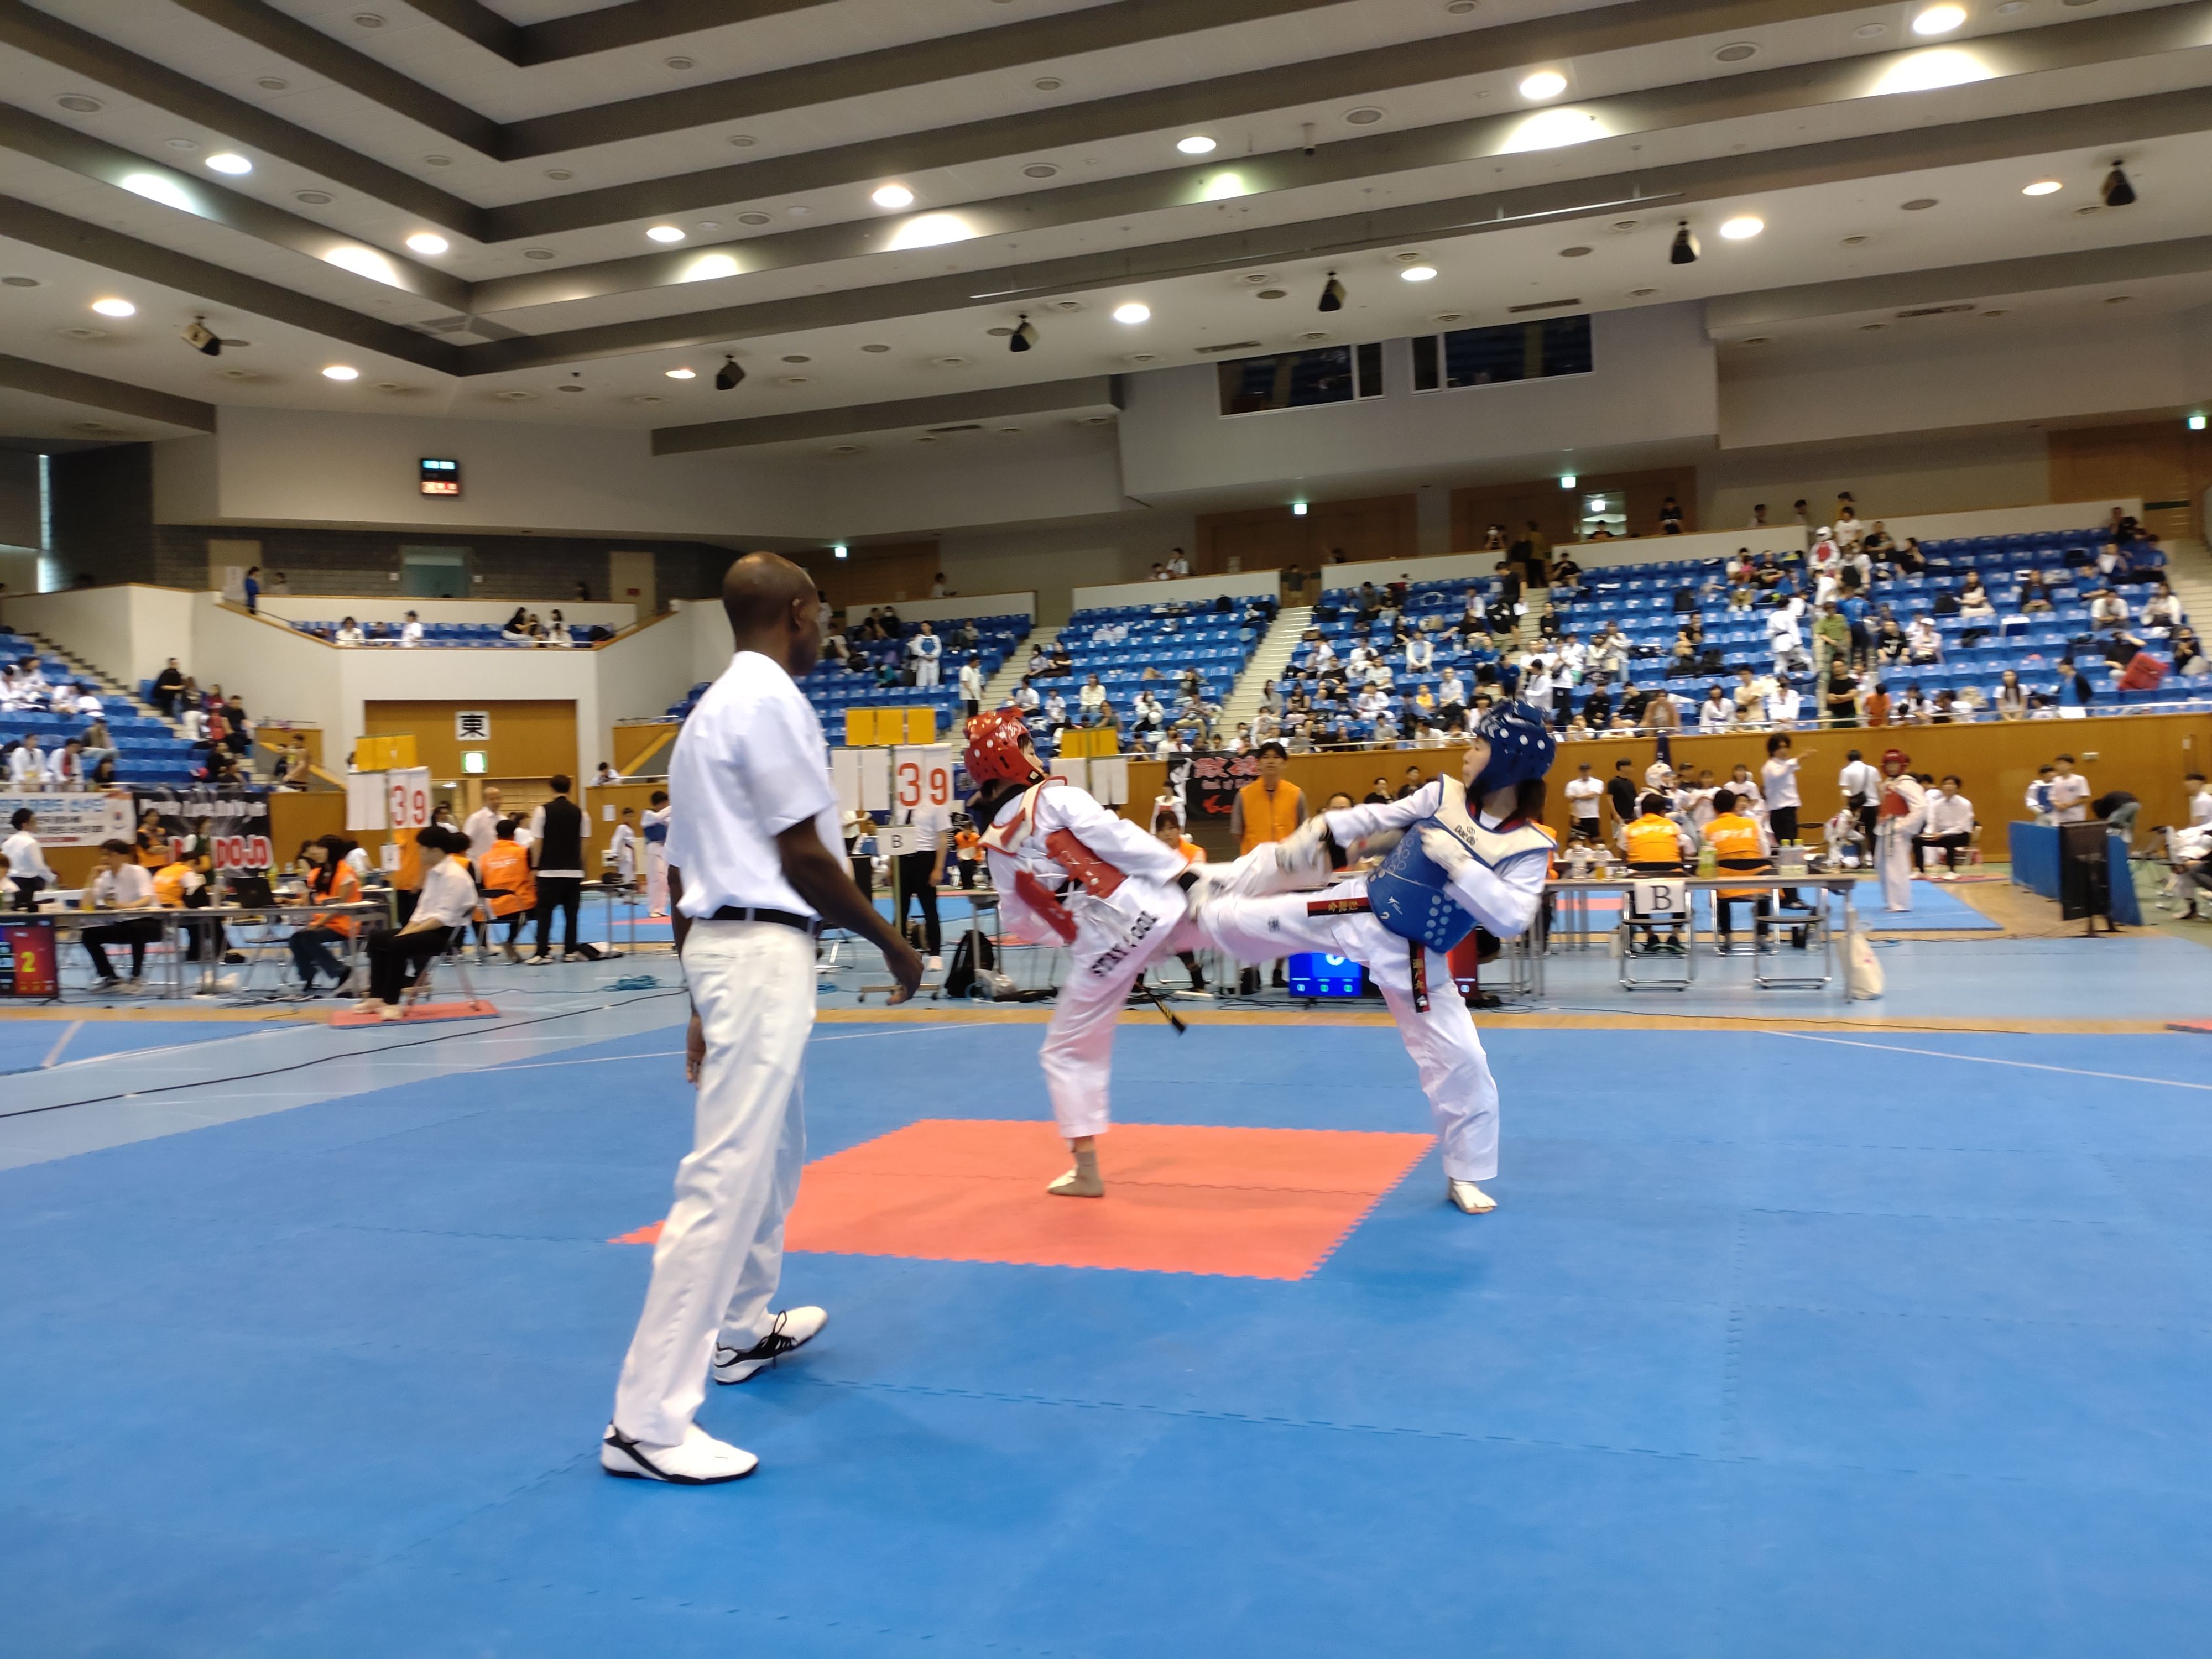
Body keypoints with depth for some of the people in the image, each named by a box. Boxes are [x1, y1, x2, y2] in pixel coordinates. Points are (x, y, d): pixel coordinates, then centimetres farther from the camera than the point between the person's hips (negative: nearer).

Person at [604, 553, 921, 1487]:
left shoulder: (711, 710, 17)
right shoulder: (771, 698, -12)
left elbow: (682, 876, 19)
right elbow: (805, 857, -16)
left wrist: (704, 998, 24)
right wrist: (891, 943, -3)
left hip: (720, 946, 11)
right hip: (765, 951, -11)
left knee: (776, 1147, 25)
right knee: (727, 1176, -10)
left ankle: (741, 1331, 40)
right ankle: (646, 1421, -7)